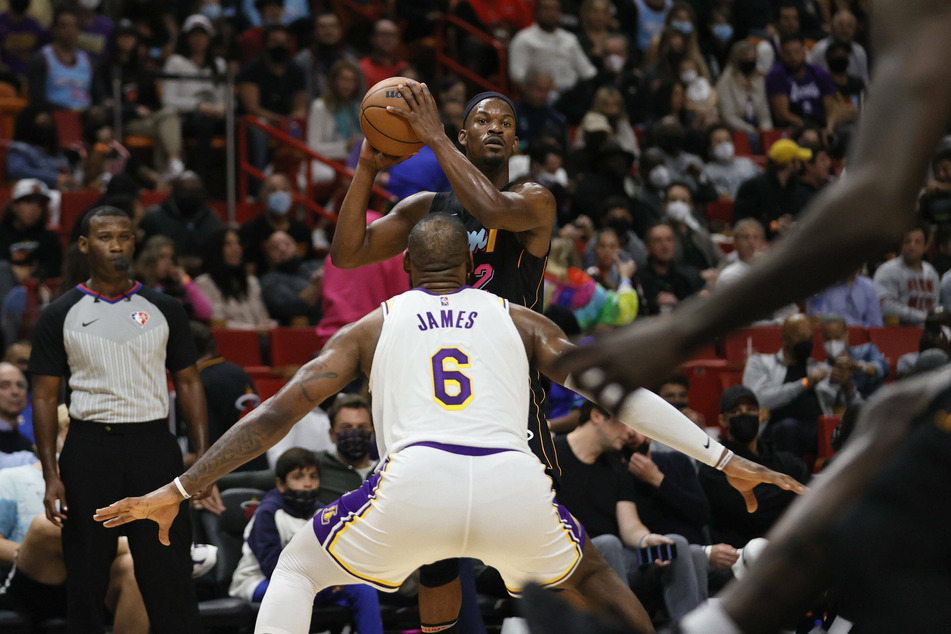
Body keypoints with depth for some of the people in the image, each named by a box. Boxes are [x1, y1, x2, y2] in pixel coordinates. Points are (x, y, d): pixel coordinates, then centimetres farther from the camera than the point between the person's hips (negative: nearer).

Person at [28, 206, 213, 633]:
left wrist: (203, 459, -1)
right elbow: (45, 397, 3)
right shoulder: (60, 316, 3)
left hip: (154, 445, 0)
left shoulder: (163, 309, 7)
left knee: (170, 576, -3)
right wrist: (51, 476, -6)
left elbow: (188, 383, 9)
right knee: (85, 578, 5)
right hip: (89, 449, 0)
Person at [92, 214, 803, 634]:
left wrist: (177, 491, 24)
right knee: (592, 574, 34)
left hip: (414, 481, -1)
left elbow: (278, 414, 20)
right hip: (516, 485, 1)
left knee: (299, 568, 26)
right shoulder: (521, 320, 28)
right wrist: (726, 459, 17)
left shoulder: (372, 326, 26)